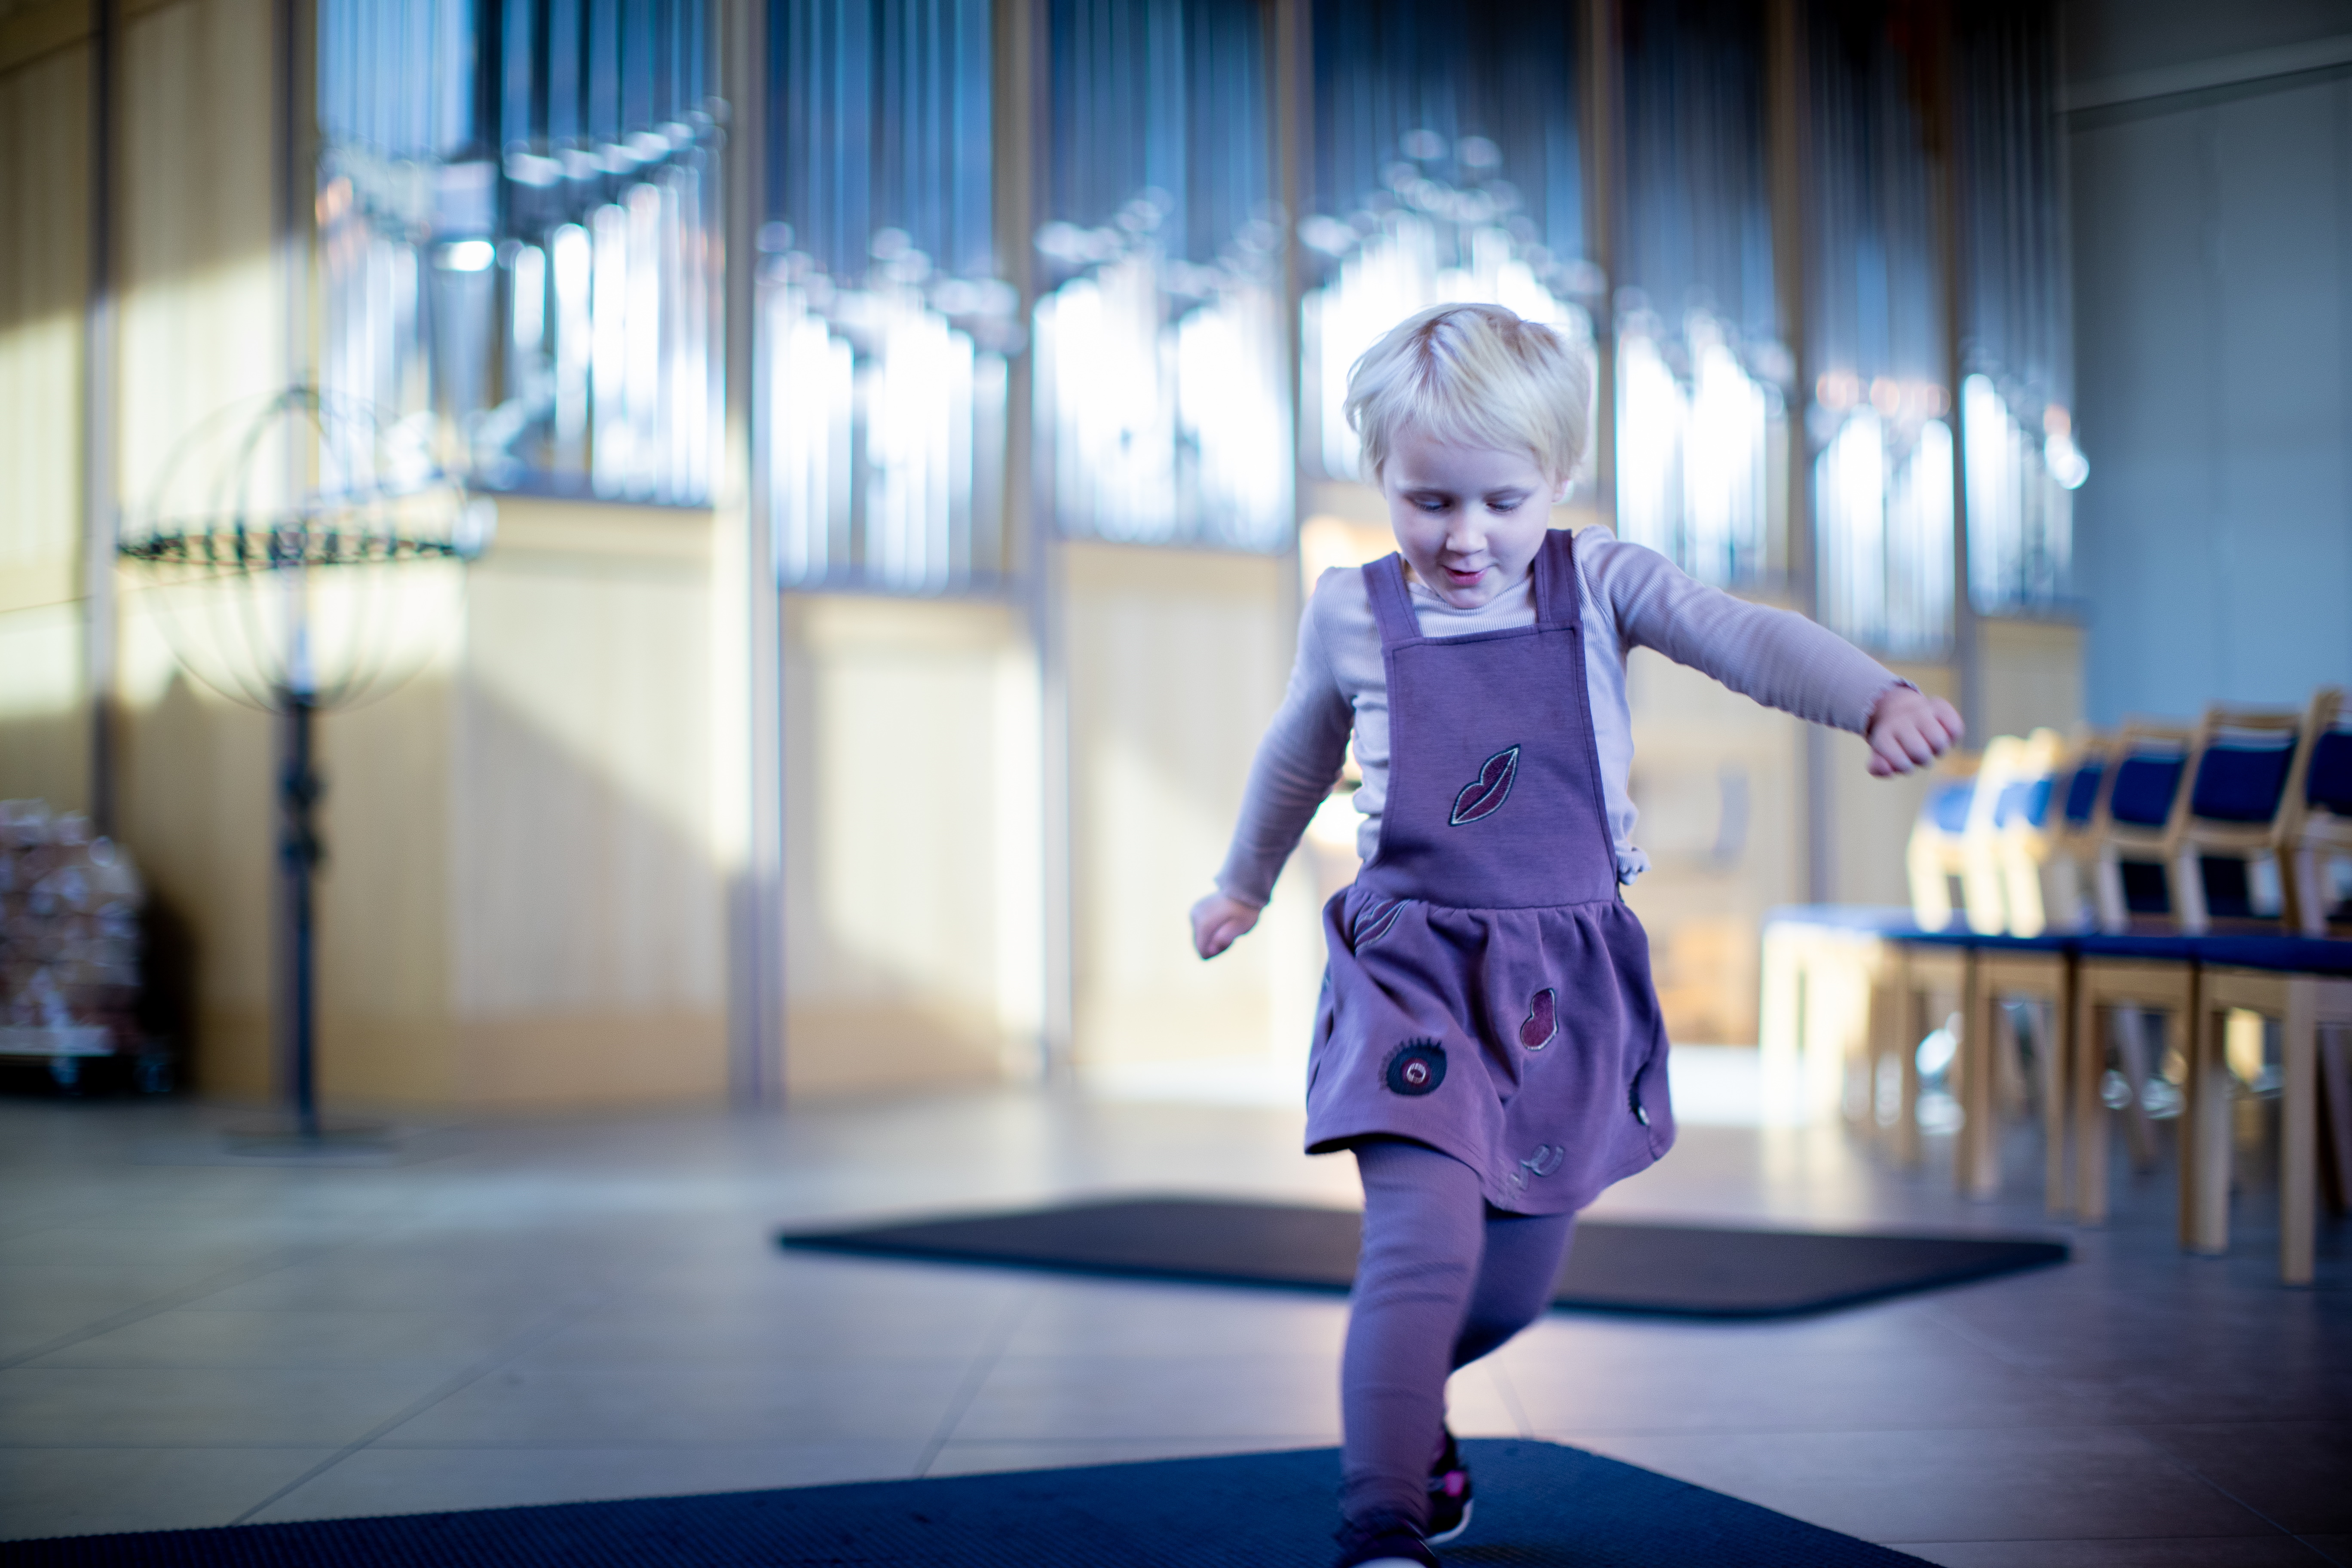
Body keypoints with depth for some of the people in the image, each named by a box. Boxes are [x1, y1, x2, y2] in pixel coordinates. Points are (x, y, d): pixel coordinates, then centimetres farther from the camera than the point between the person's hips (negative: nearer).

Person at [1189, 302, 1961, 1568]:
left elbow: (1750, 640, -16)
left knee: (1518, 1276, 15)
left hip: (1570, 977, 3)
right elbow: (1300, 754, 18)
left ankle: (1402, 1395, 46)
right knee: (1426, 1238, -22)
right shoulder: (1350, 615, -1)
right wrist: (1244, 883, 32)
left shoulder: (1599, 584, -2)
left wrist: (1879, 699, -34)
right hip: (1413, 973, -2)